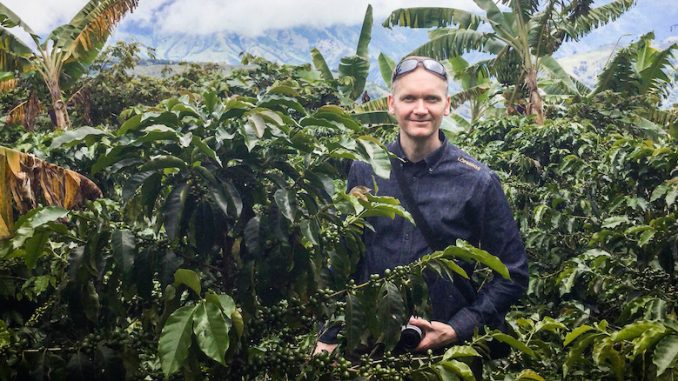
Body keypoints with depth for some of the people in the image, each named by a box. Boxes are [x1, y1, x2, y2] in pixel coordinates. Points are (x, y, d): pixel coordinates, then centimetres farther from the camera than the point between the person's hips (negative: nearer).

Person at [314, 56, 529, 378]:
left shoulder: (478, 182, -9)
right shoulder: (364, 171, -2)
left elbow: (512, 274, -4)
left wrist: (458, 329, -12)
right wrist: (328, 338, 3)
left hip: (447, 350, -2)